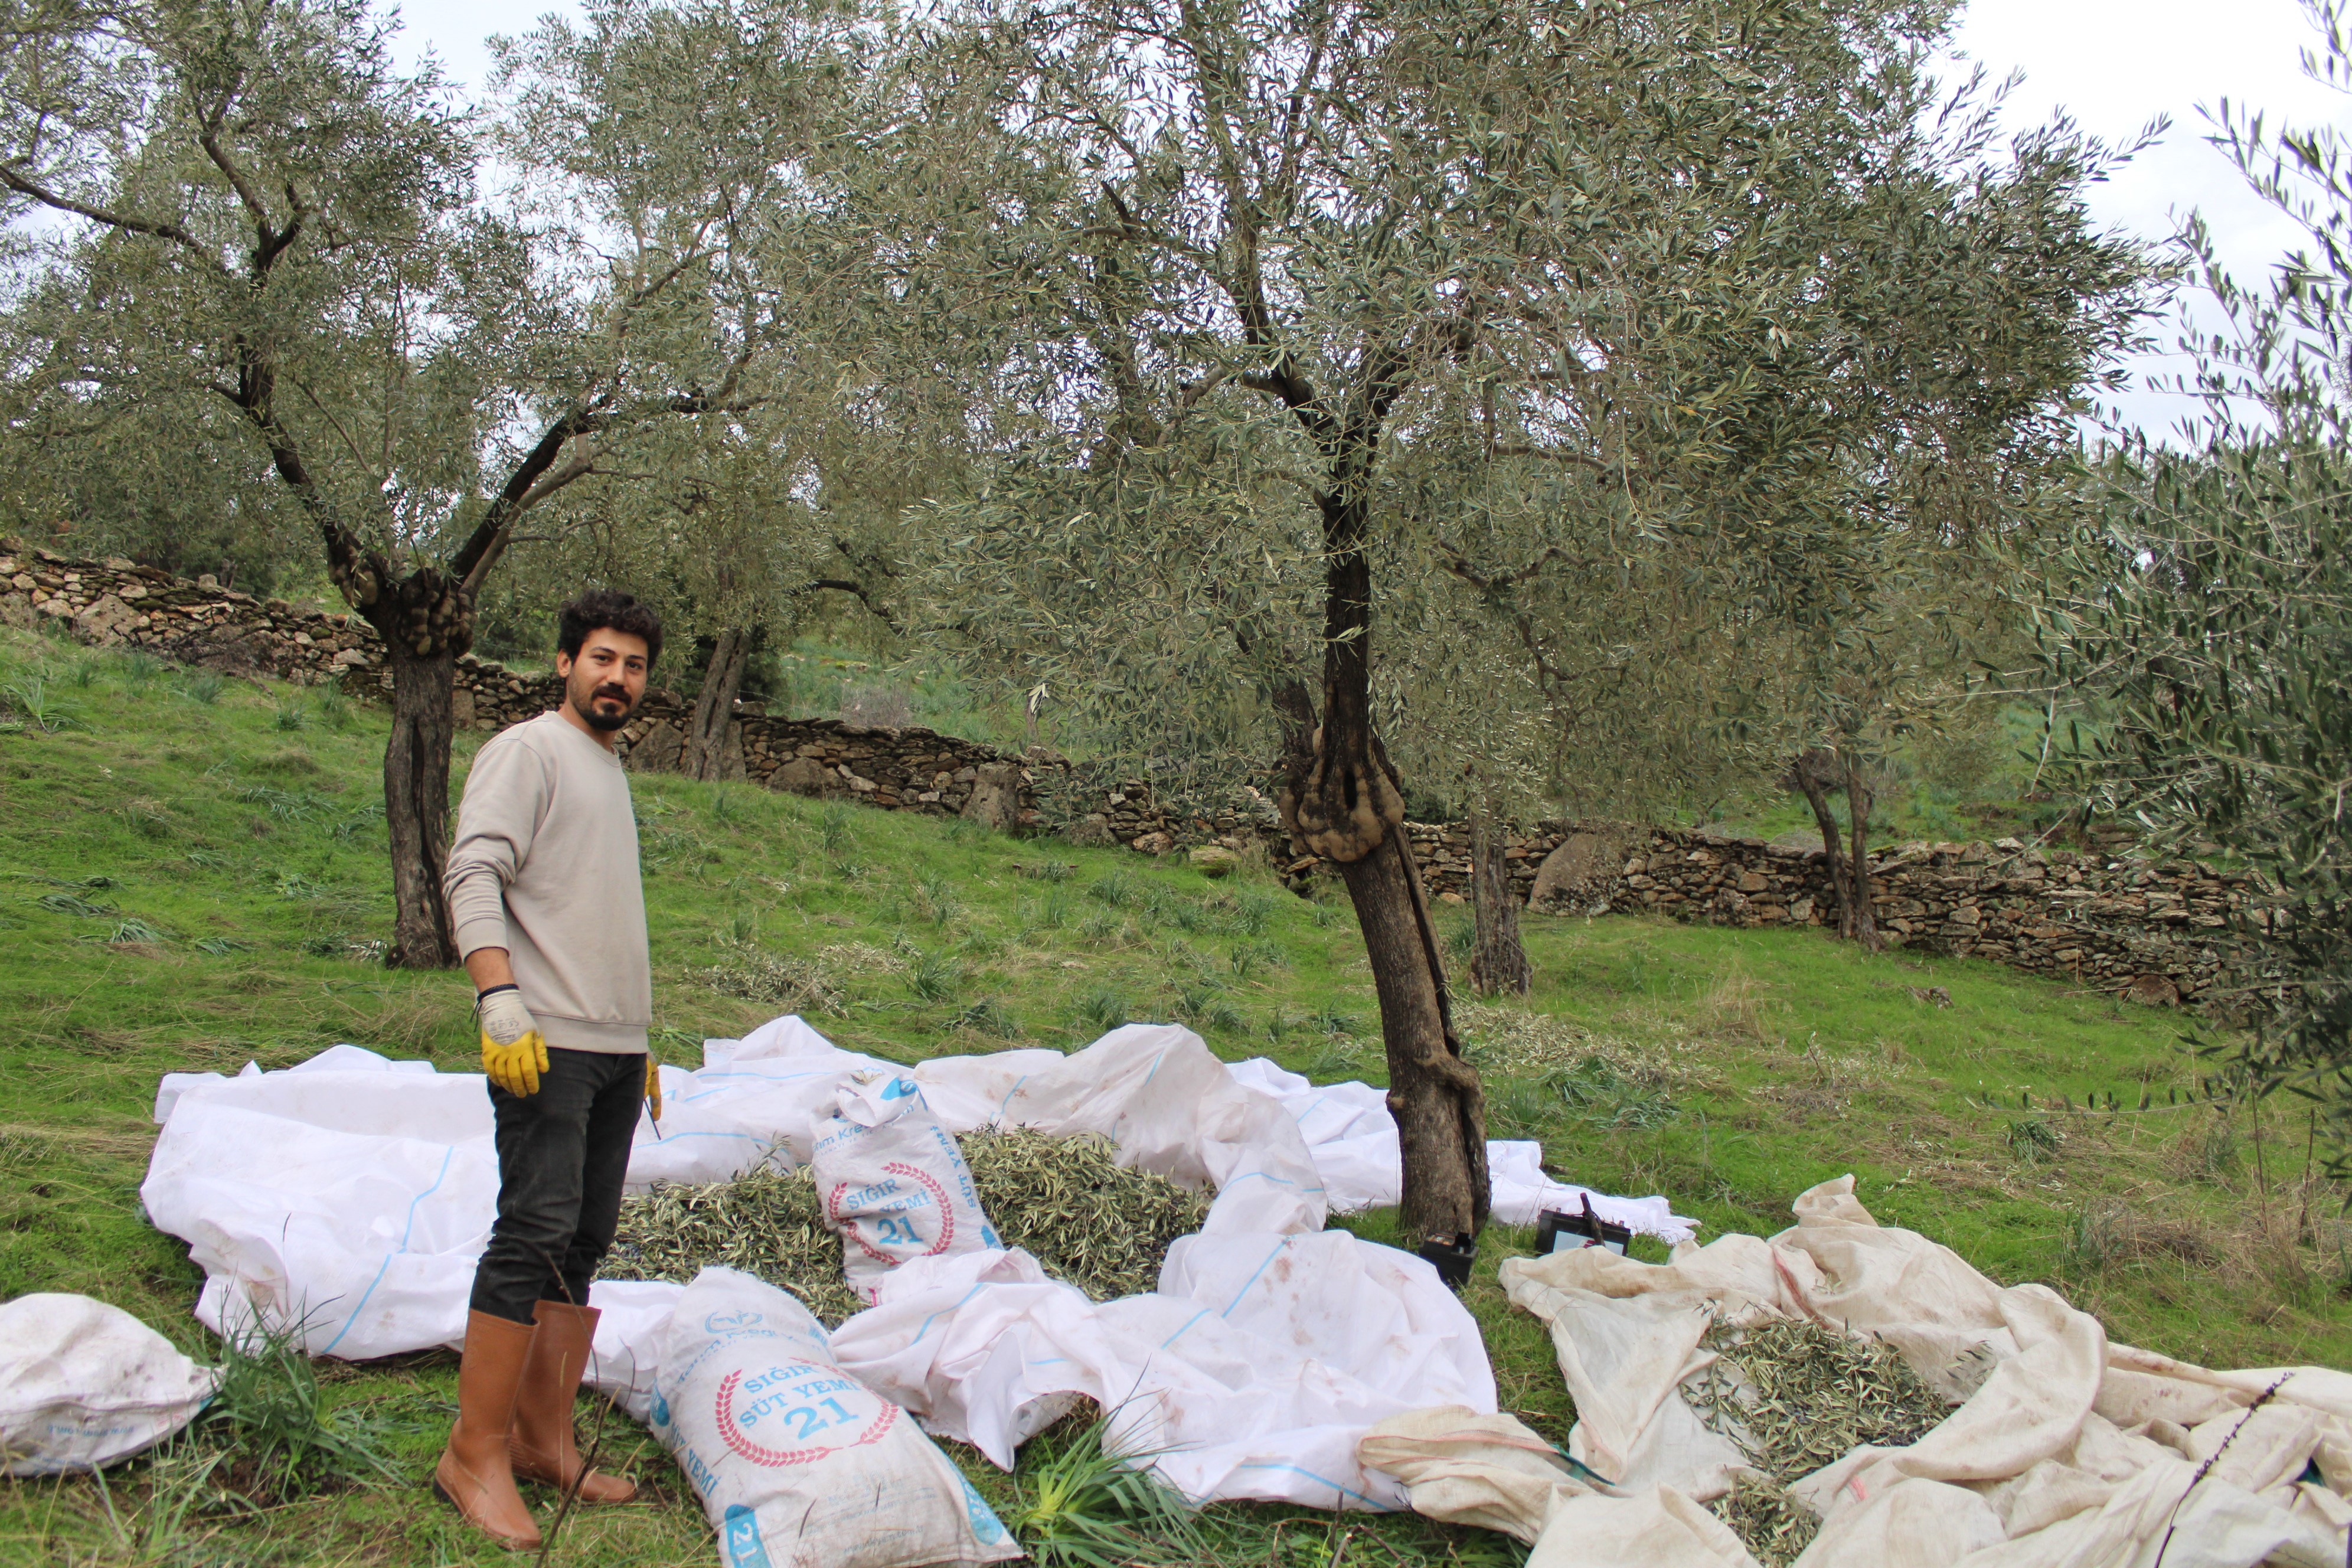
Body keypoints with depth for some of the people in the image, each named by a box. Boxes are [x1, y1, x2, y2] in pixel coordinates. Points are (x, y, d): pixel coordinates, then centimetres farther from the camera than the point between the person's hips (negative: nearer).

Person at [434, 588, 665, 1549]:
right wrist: (499, 1000, -27)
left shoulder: (612, 772, 24)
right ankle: (475, 1454, -5)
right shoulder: (528, 750, -2)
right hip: (545, 1042, -8)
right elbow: (474, 876, -15)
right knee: (535, 1233, -12)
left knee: (584, 1244, 8)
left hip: (616, 1048, 9)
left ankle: (544, 1439, 14)